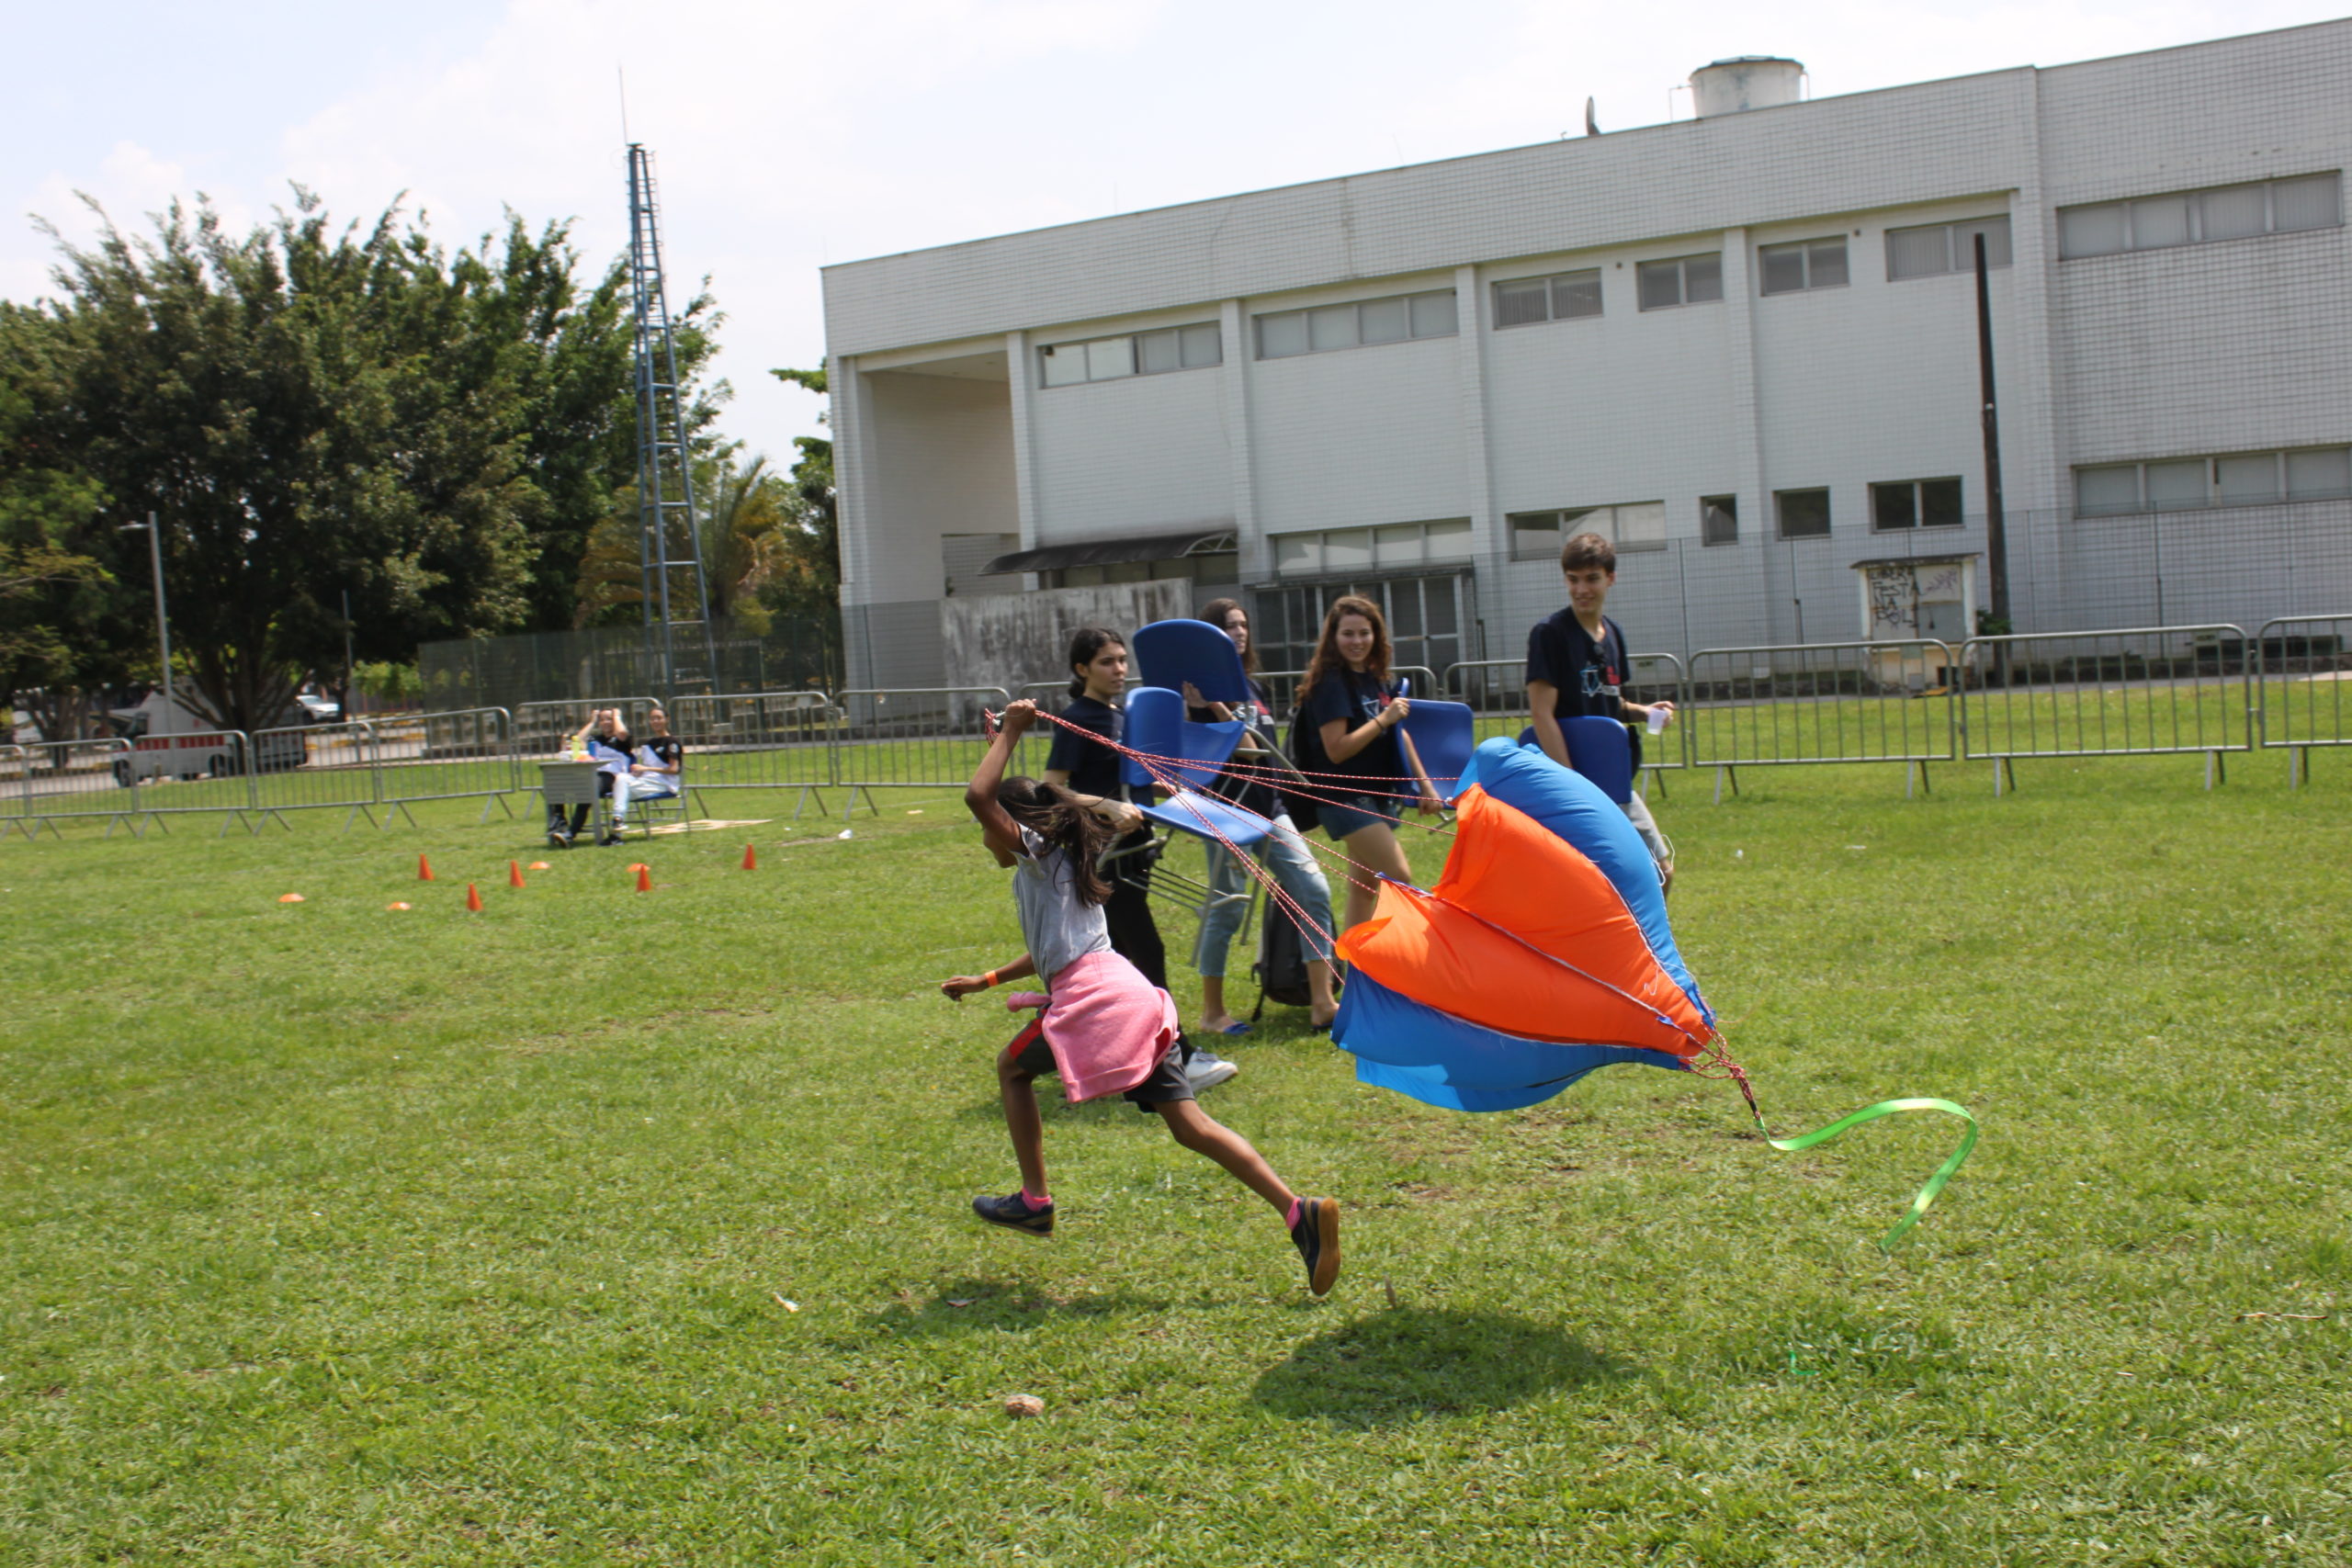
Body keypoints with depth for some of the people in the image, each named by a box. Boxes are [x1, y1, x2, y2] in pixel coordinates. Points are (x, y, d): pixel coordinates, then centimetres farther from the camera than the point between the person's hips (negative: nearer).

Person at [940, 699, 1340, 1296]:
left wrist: (1009, 734, 1)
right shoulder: (1063, 867, 30)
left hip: (1093, 997, -8)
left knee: (1012, 1066, 19)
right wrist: (985, 980, 45)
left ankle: (1034, 1200, 18)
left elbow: (979, 795, -10)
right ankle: (1298, 1211, -14)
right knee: (1187, 1122, 0)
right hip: (1134, 996, 8)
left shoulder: (1039, 854, 4)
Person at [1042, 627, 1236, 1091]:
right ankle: (1177, 1055, -7)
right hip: (1101, 852, -9)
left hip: (1128, 847, 9)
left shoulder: (1122, 713, 13)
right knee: (1148, 950, -9)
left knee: (1118, 952, 13)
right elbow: (1052, 791, -17)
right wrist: (1108, 807, -27)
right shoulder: (1076, 719, -12)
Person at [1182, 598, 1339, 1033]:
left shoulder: (1253, 687, 14)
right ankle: (1212, 1010, 11)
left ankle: (1322, 1002, 0)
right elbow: (1246, 750, -14)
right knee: (1226, 908, -2)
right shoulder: (1203, 690, -7)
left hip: (1267, 805, 7)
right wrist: (1214, 705, -28)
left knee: (1314, 890, -3)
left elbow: (1257, 748, 7)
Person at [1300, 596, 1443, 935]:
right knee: (1400, 880, -16)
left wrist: (1425, 784, 15)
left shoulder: (1377, 679, 11)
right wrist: (1383, 719, -21)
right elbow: (1337, 749, -20)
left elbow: (1397, 736, 18)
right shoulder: (1331, 683, -13)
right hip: (1346, 798, -8)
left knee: (1366, 885, 12)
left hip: (1379, 795, 8)